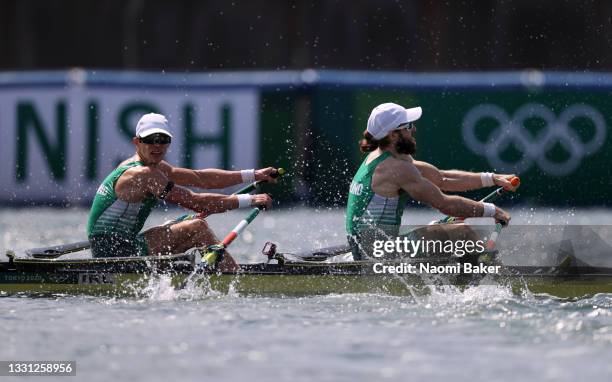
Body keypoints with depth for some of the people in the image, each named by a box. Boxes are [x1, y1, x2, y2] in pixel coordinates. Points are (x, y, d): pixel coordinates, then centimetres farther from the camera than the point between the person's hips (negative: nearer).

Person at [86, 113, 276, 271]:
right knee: (196, 228, -10)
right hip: (116, 252, -11)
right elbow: (195, 202, -19)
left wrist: (253, 175, 11)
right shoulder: (144, 174, -18)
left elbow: (200, 178, 15)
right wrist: (248, 200, -15)